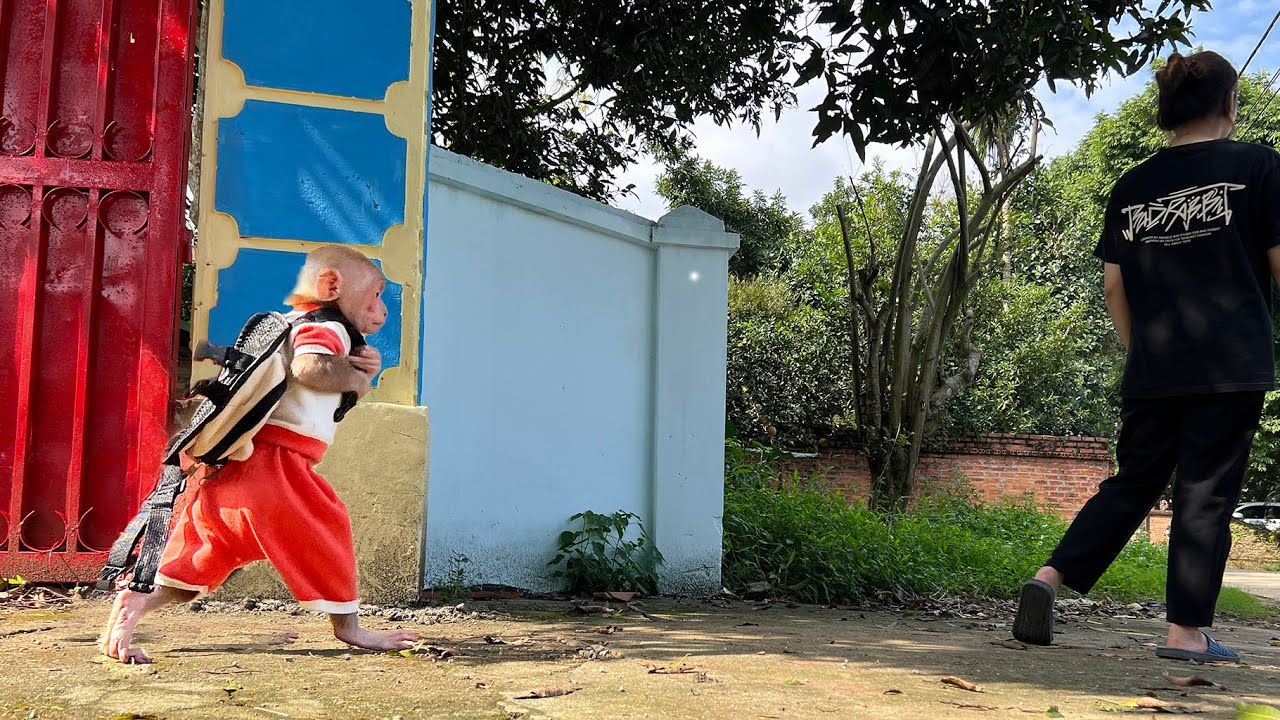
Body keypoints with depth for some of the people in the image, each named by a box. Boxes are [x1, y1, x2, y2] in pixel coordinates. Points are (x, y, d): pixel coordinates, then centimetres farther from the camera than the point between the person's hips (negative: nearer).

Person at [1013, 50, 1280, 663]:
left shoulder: (1132, 185, 9)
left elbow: (1113, 283, 11)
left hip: (1151, 371, 4)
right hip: (1231, 365, -4)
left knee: (1133, 483, 13)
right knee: (1206, 494, 2)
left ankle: (1051, 576, 0)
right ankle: (1187, 630, 5)